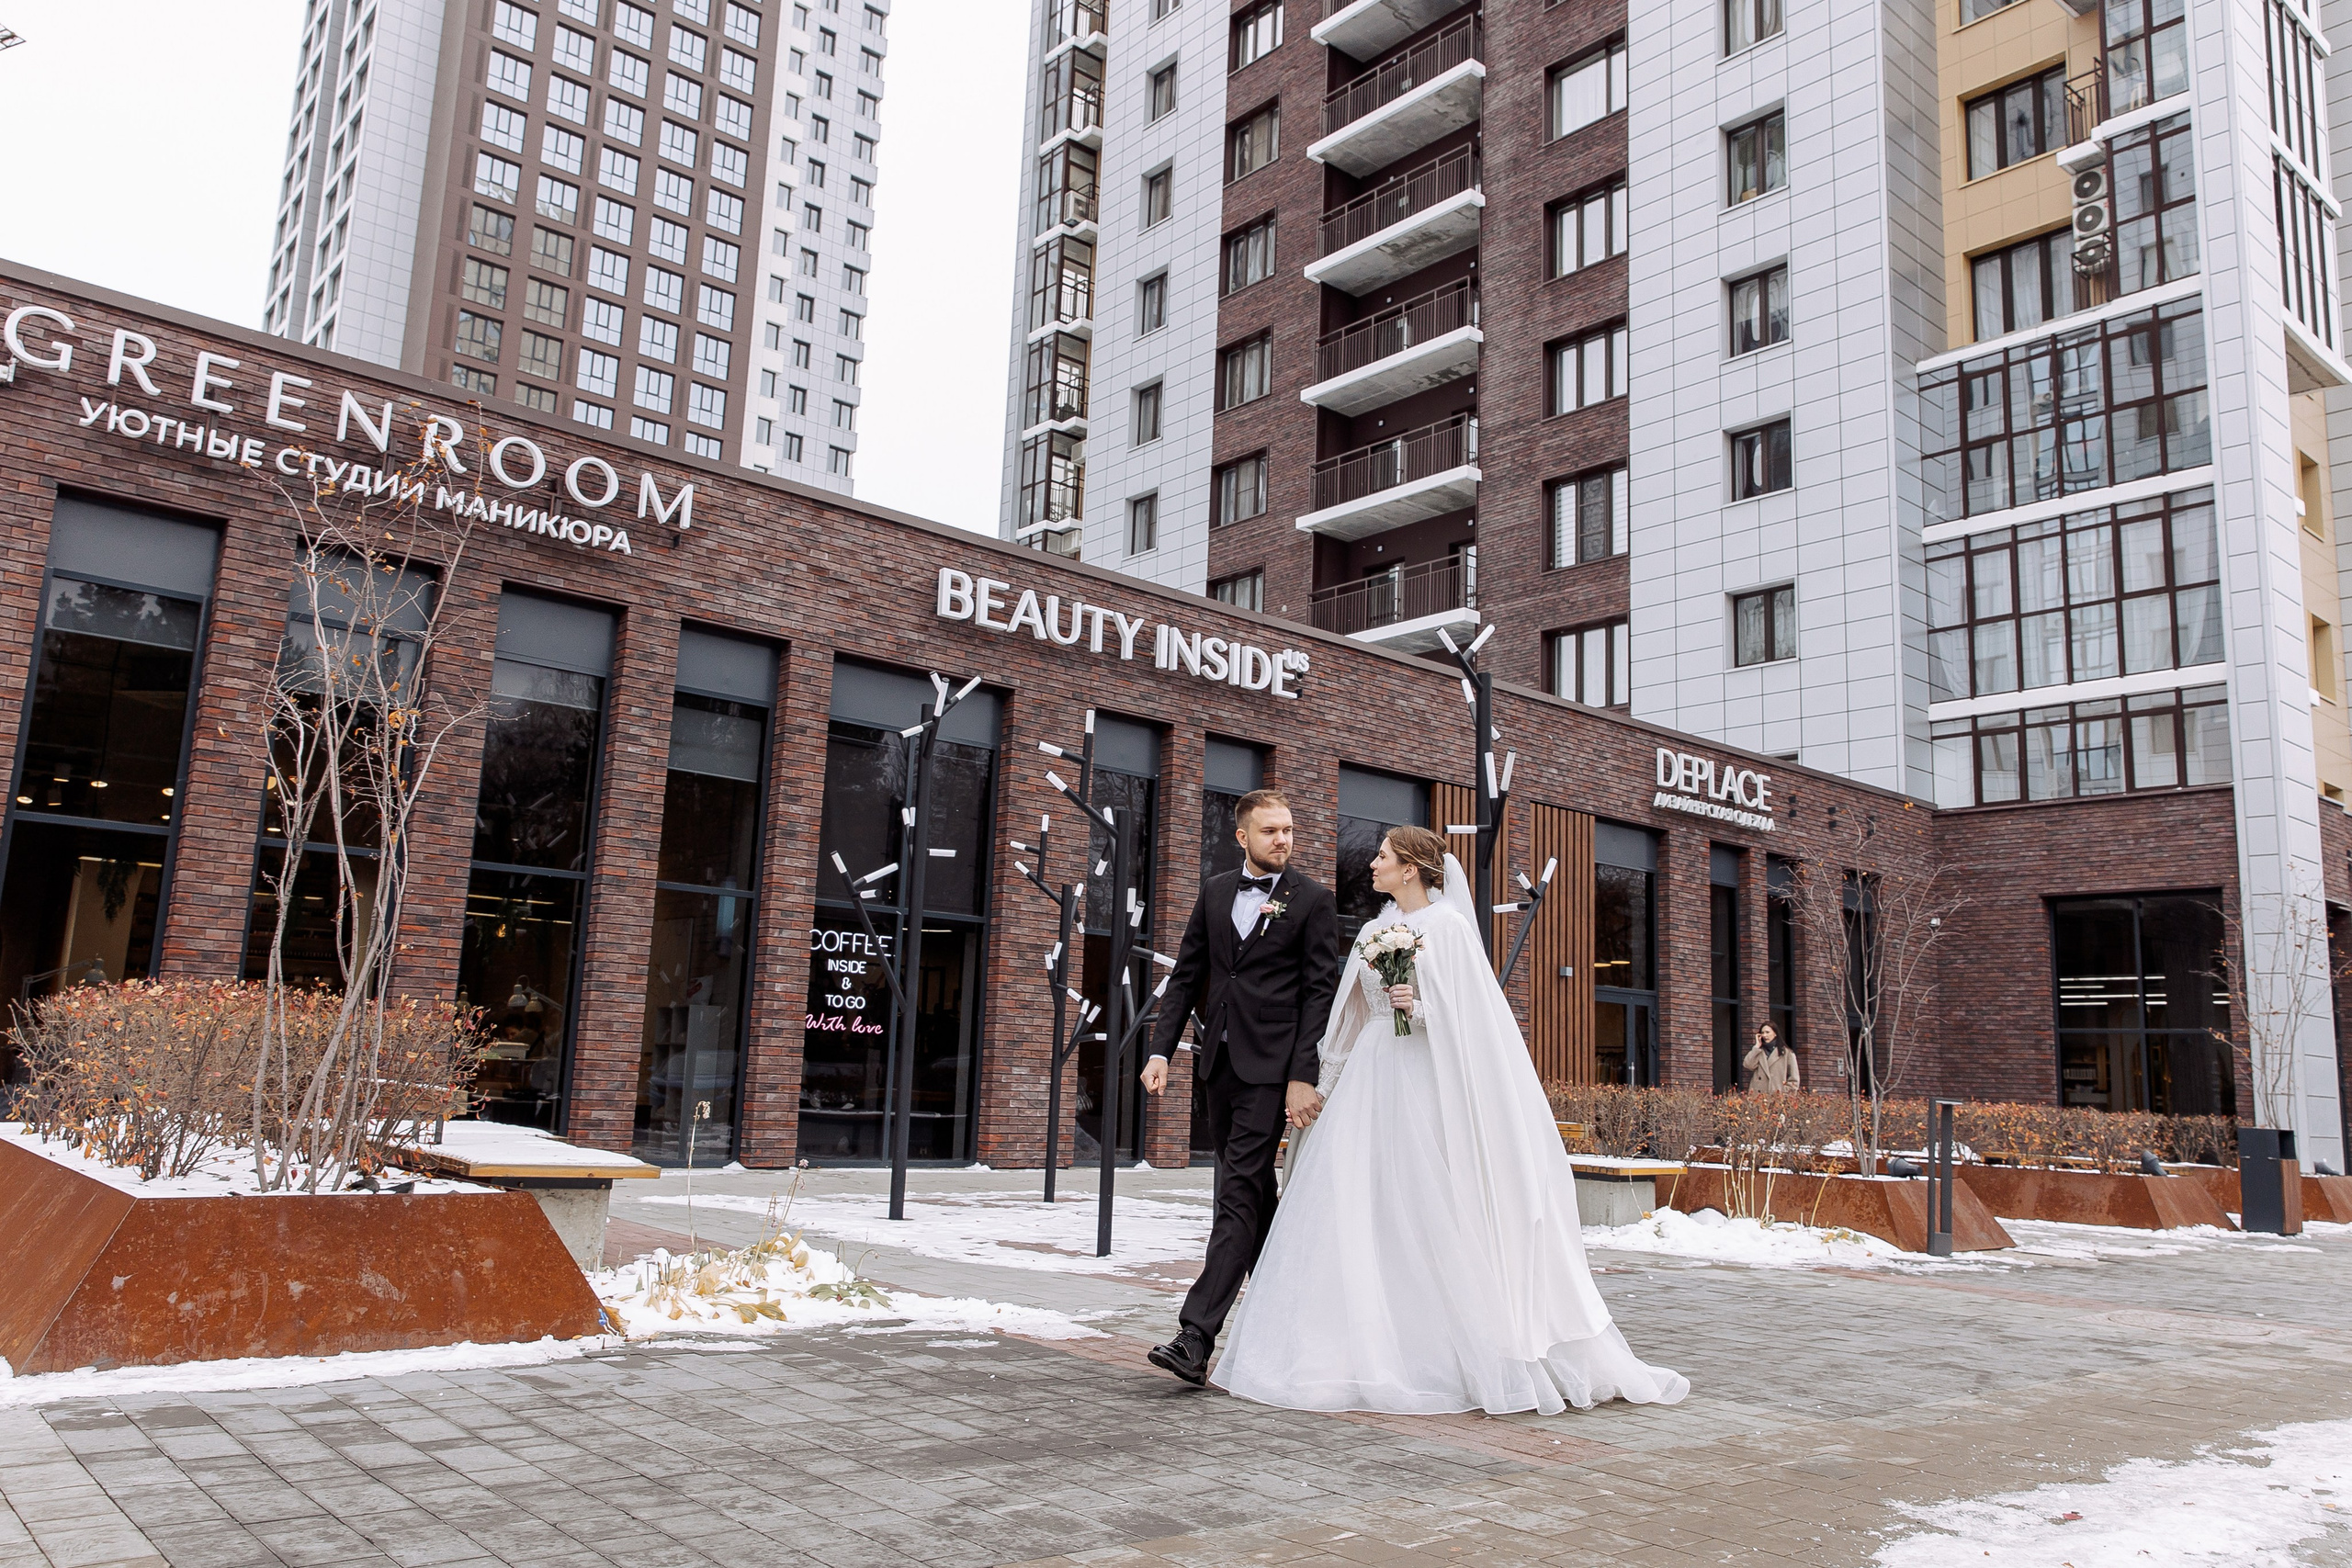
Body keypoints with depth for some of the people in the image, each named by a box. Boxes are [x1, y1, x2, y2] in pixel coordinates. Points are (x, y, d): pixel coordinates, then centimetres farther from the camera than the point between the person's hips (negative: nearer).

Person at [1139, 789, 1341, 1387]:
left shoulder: (1314, 901, -2)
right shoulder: (1215, 892, 11)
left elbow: (1319, 994, -7)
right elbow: (1186, 974, 12)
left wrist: (1303, 1078, -14)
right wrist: (1161, 1049, 1)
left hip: (1272, 1067, -6)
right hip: (1220, 1062, 6)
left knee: (1239, 1196, -11)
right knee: (1252, 1192, 16)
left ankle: (1196, 1338, -15)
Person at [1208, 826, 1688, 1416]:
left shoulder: (1447, 925, -4)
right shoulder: (1376, 929, 16)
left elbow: (1471, 1013, -8)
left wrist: (1421, 1008, -22)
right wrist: (1327, 1080, 17)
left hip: (1420, 1080, -7)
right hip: (1368, 1078, 7)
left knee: (1428, 1215, -6)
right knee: (1354, 1209, 2)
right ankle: (1363, 1352, 8)